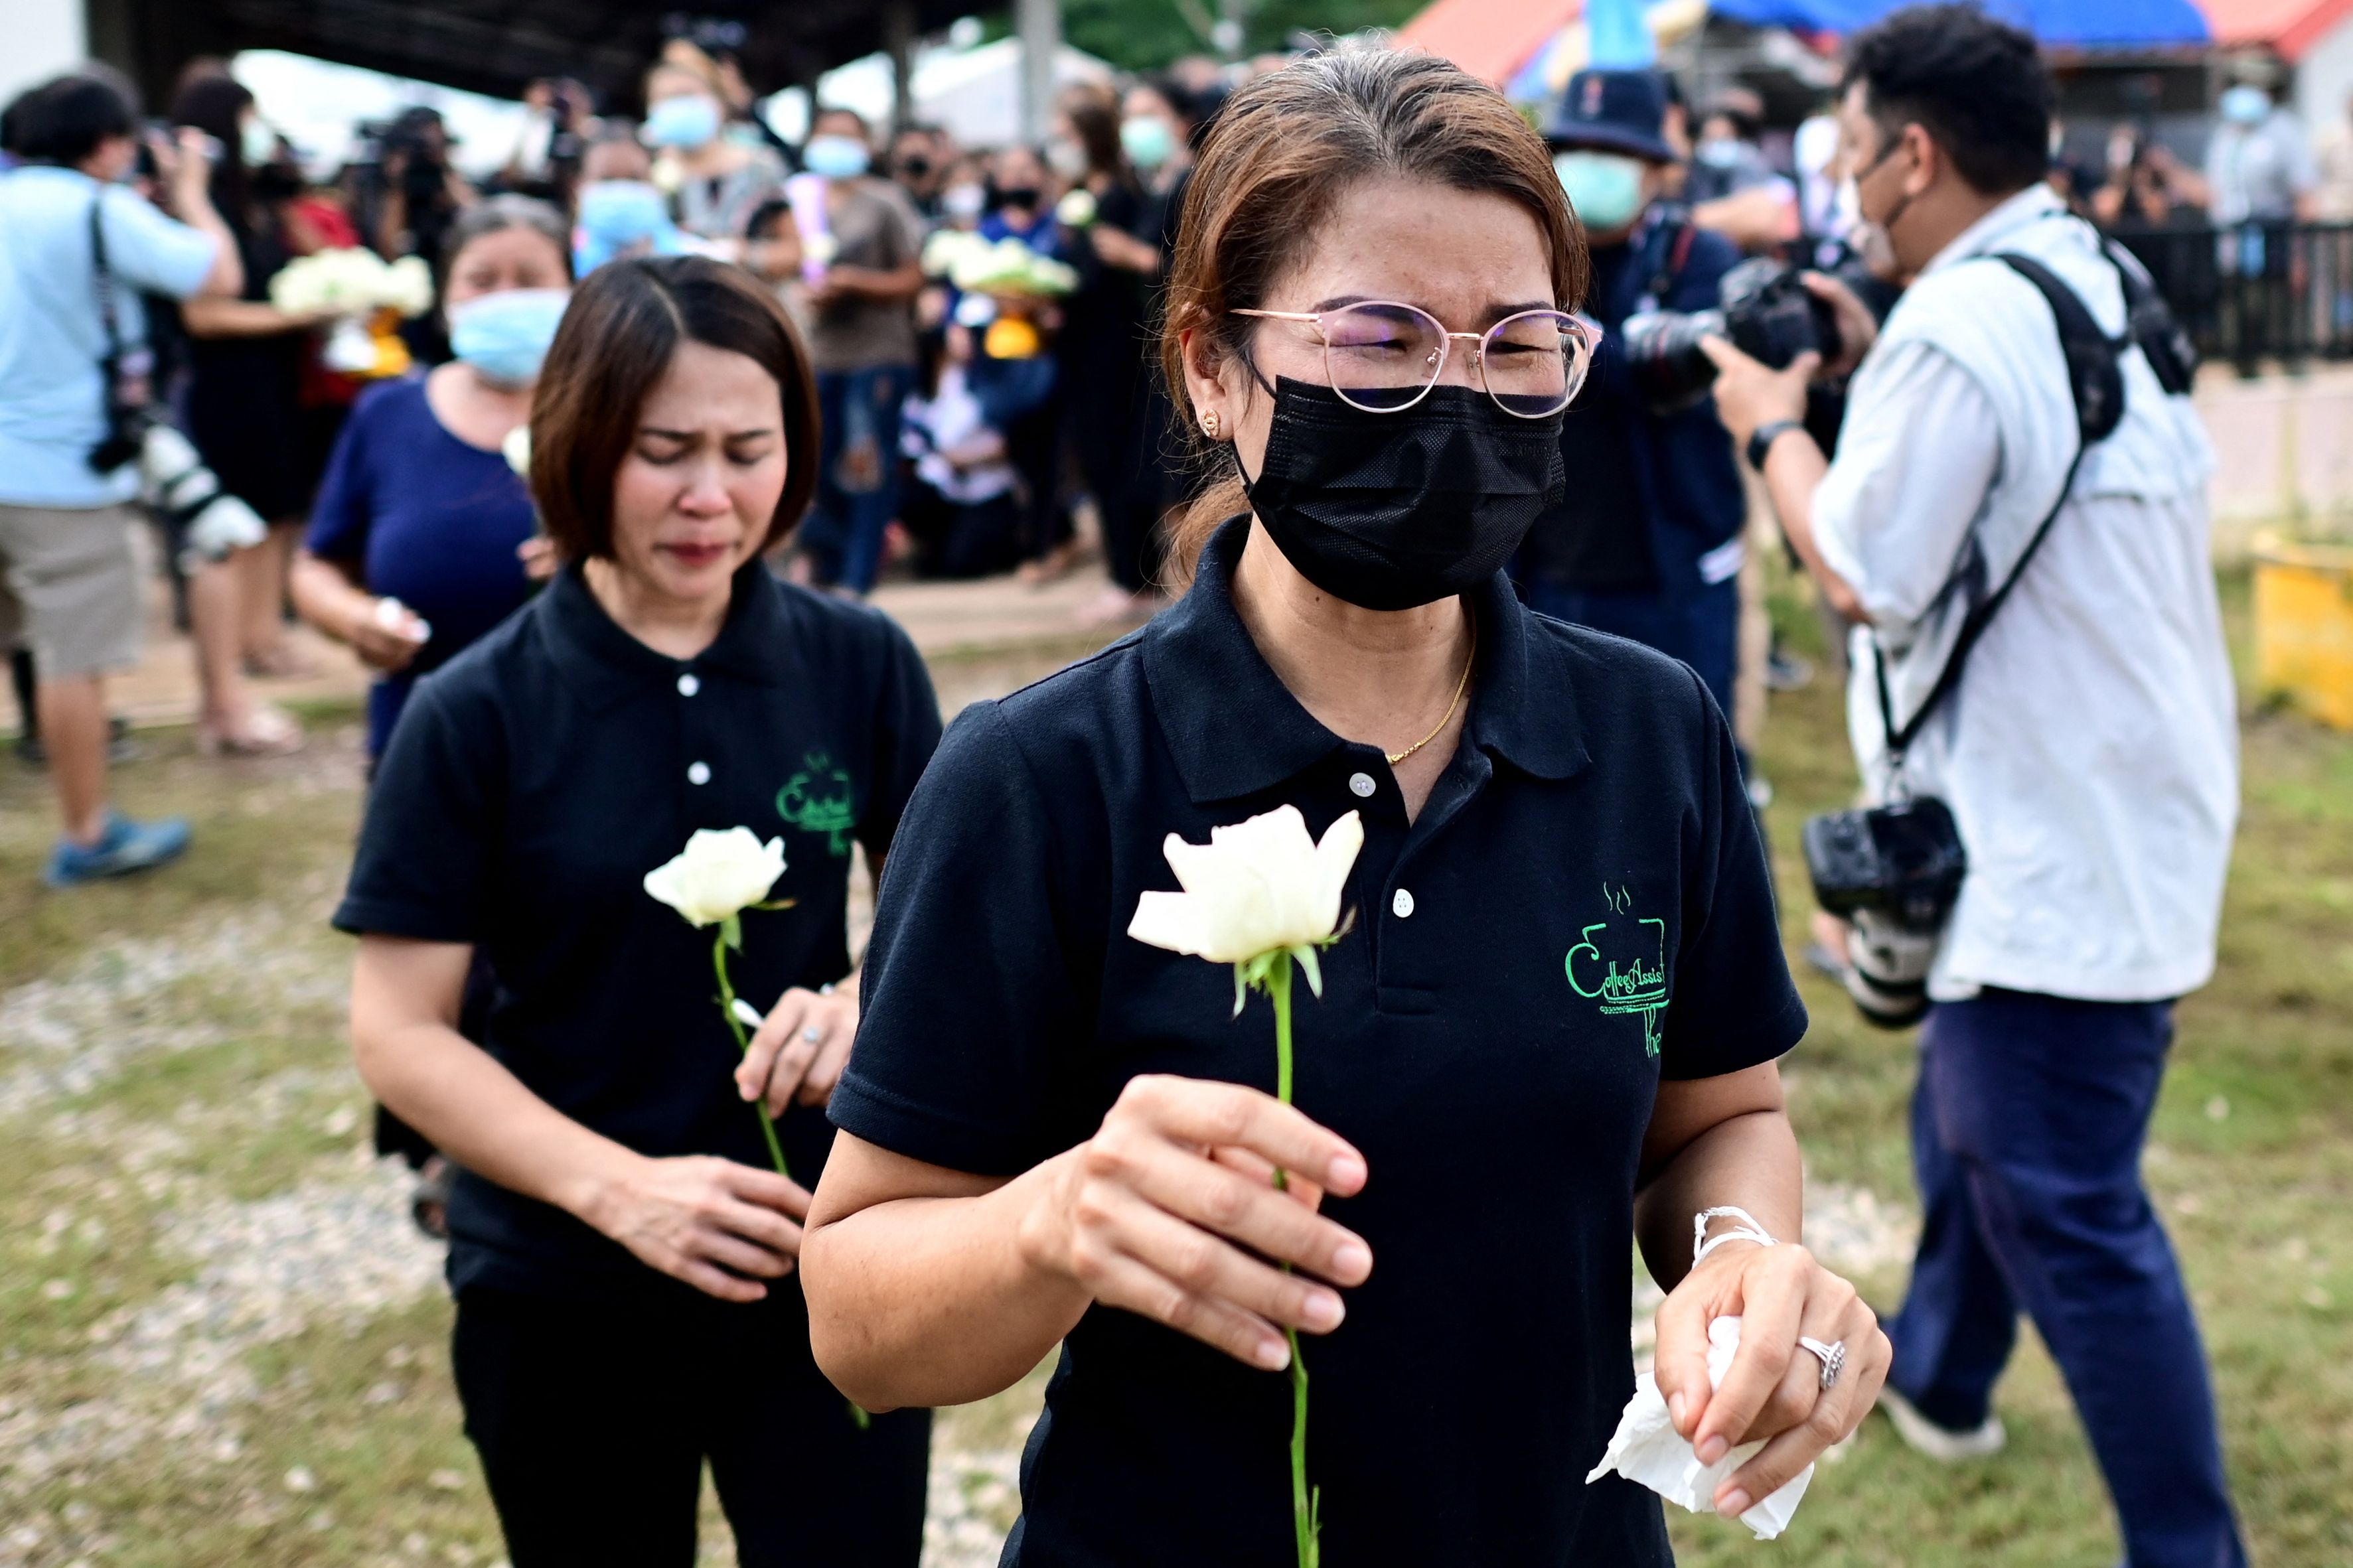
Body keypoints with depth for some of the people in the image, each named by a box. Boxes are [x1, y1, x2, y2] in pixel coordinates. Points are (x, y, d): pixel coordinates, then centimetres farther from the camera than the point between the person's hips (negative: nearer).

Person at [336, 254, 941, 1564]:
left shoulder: (861, 665, -6)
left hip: (832, 1270, 1)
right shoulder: (477, 715, -10)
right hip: (566, 1303, 0)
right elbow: (400, 1033, -10)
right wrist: (618, 1187, -23)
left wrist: (869, 998, -19)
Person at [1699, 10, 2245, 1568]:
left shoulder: (1962, 325, -22)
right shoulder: (2104, 277, 8)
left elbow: (1864, 574, -17)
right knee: (1970, 1111, 27)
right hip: (2138, 798, 11)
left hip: (2054, 850, -10)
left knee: (2067, 1206, -3)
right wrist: (1874, 366, 13)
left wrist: (1777, 423, -2)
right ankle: (1937, 1375, 47)